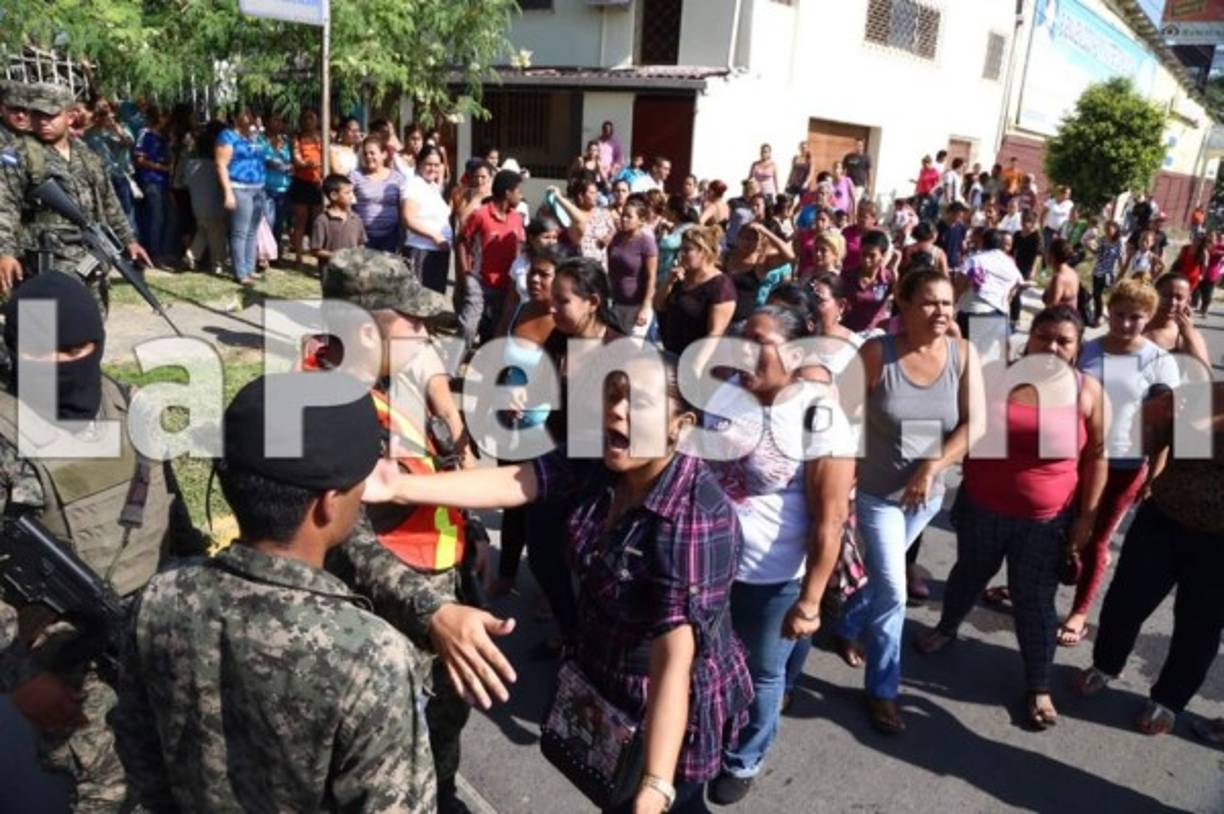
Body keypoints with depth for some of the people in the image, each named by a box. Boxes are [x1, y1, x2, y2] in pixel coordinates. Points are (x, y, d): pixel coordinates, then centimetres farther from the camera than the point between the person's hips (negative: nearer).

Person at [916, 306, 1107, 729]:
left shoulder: (1088, 391, -9)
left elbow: (1096, 457, -3)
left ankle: (1039, 688, 26)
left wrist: (1086, 516, -4)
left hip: (1046, 520, -1)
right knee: (970, 573, 24)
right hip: (981, 508, 2)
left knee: (1035, 602, 7)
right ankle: (947, 628, 52)